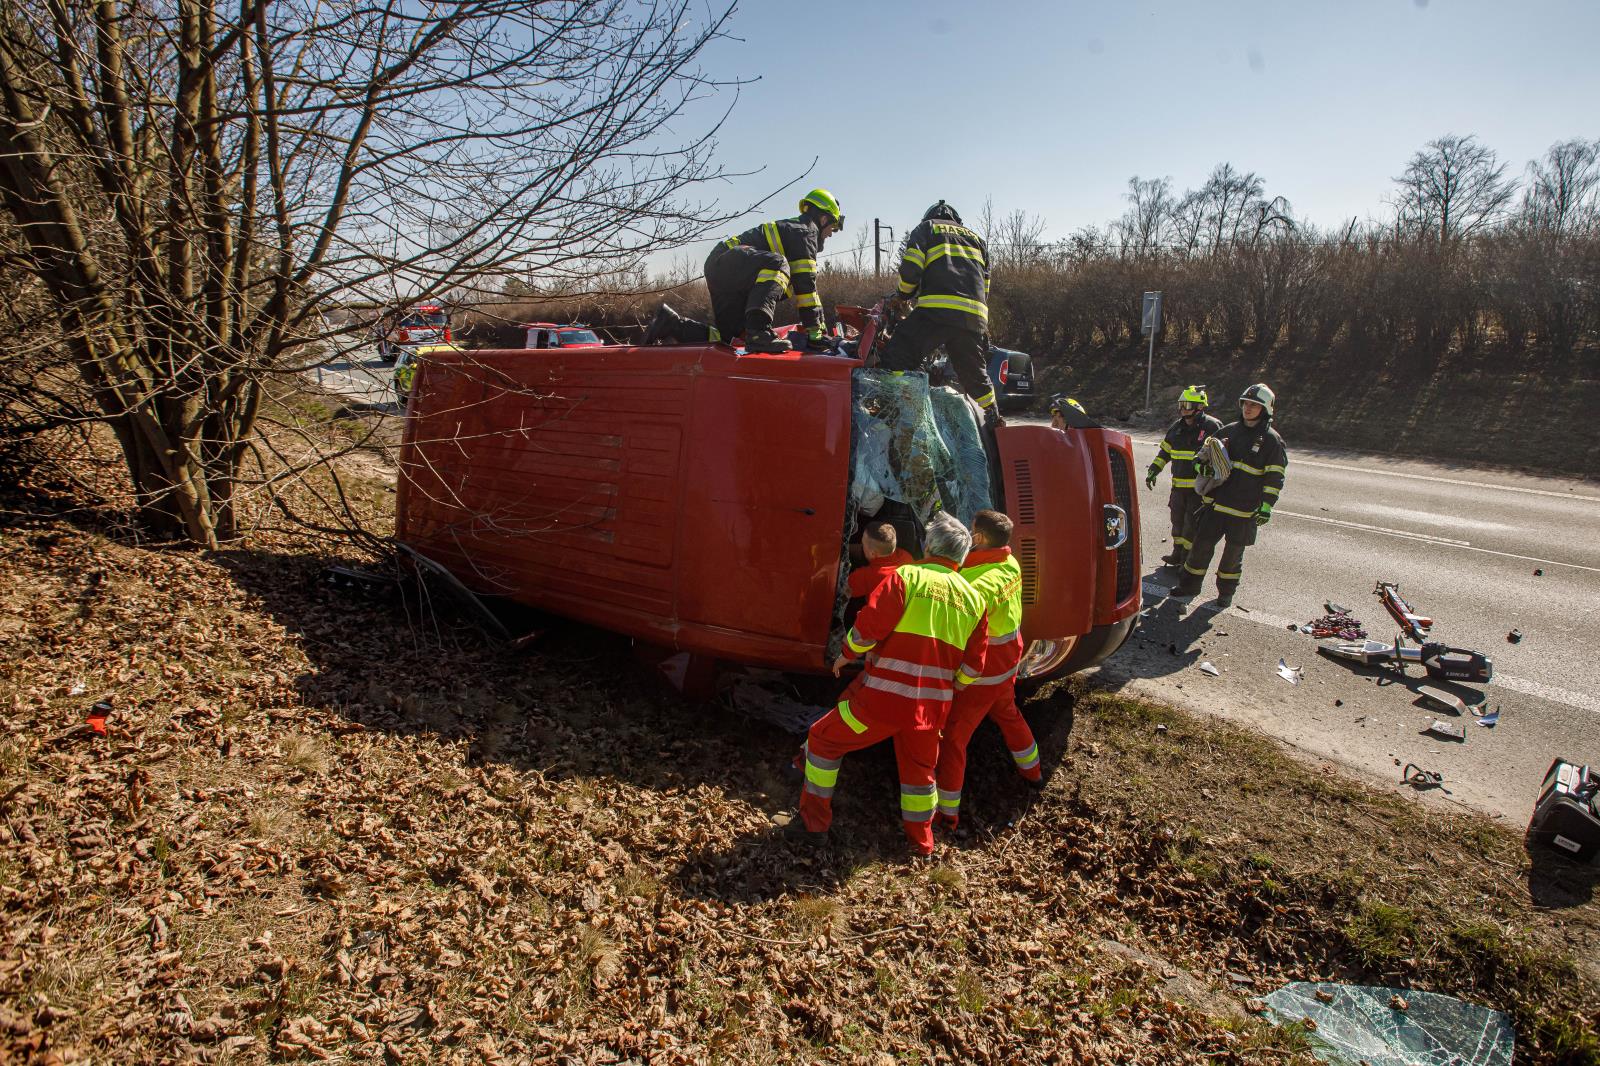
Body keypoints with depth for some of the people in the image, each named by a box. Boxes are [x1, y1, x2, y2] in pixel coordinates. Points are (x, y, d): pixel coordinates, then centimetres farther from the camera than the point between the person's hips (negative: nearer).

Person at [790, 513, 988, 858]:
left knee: (824, 739, 13)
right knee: (919, 768, 26)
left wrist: (847, 654, 3)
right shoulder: (974, 598, 8)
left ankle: (813, 823, 19)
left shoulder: (907, 576, -7)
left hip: (884, 695, -5)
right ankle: (921, 844, 38)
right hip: (932, 704, 5)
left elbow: (869, 625, -15)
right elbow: (973, 664, 9)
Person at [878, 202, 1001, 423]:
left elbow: (911, 266, 2)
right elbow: (985, 286, 27)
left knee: (896, 359, -13)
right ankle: (994, 421, 29)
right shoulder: (977, 239, 34)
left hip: (936, 309, -5)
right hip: (975, 317, 6)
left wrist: (903, 295, 17)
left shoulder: (926, 227, 20)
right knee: (976, 374, 21)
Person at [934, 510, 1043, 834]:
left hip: (980, 674, -9)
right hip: (1007, 665, 9)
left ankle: (946, 813, 11)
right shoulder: (1011, 565, -6)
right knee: (1008, 716, 33)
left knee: (951, 738, 3)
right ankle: (1032, 773, 55)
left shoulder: (982, 584, -33)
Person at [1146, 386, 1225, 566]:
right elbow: (1164, 451, 19)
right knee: (1178, 519, 14)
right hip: (1179, 485, 6)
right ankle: (1178, 554, 28)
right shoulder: (1176, 428, 10)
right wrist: (1153, 470, 10)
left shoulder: (1212, 427, -8)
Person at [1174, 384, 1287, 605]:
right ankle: (1190, 584, 19)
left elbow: (1275, 477, -6)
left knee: (1233, 552, 7)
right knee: (1201, 544, 6)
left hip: (1245, 509, -4)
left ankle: (1226, 591, 24)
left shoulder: (1271, 440, -4)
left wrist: (1267, 506, -13)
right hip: (1216, 502, 4)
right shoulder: (1228, 431, 9)